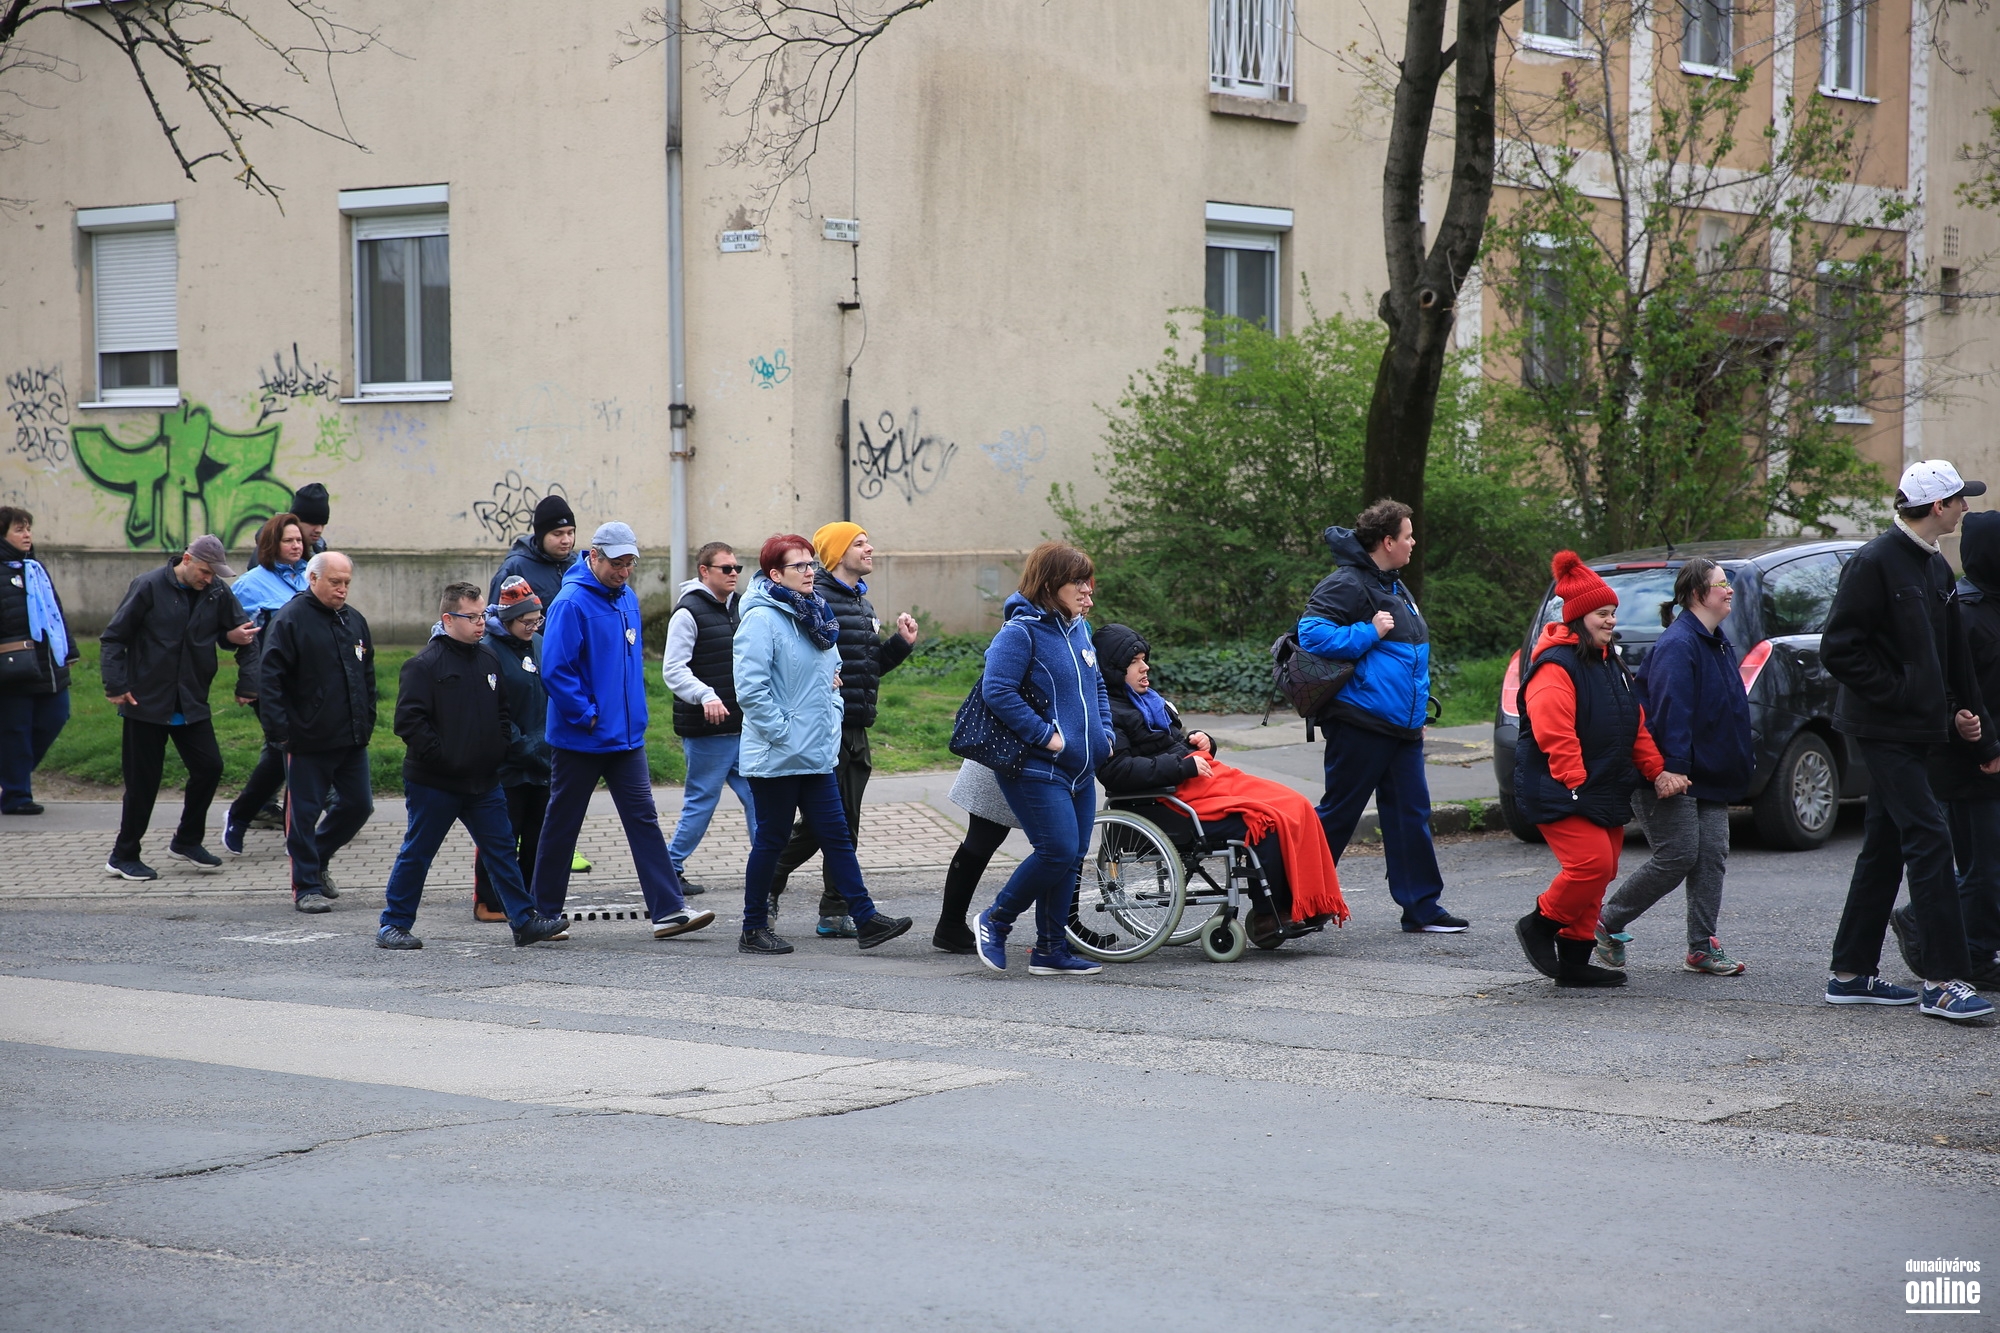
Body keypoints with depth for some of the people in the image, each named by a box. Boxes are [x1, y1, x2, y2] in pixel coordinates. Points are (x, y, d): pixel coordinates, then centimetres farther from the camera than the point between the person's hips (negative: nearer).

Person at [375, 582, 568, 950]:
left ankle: (524, 921, 9)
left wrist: (506, 746, 6)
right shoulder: (424, 664, -12)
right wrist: (441, 757, -19)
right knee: (416, 854, 3)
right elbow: (409, 721, -17)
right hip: (433, 783, -6)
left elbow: (501, 713, 22)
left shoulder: (489, 660, 11)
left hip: (483, 781, 6)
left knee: (501, 849, 6)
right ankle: (393, 925, 13)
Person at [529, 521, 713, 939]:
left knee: (644, 818, 0)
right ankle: (544, 913, 17)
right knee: (562, 825, 6)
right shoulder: (572, 603, -16)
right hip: (580, 740, -7)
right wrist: (587, 715, -17)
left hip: (627, 735, 7)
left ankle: (667, 910, -4)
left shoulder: (627, 598, 9)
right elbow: (555, 670, -20)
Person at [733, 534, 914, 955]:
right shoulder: (762, 619, -15)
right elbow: (751, 688, -22)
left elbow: (831, 671, 26)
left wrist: (834, 713, 12)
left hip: (817, 754, 8)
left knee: (836, 834, 5)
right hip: (776, 757, -8)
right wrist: (781, 732, -20)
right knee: (771, 839, 1)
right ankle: (754, 931, 11)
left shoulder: (815, 615, 13)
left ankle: (865, 919, 3)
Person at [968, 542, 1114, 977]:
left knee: (1071, 857, 7)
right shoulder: (1020, 632, -13)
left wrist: (1104, 735, 12)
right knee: (1058, 851, -15)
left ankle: (1051, 950, 15)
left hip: (1080, 769, 9)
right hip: (1036, 768, -9)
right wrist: (1046, 736, -20)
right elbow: (997, 691, -21)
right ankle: (995, 921, 5)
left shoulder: (1079, 628, 14)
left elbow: (1096, 686, 26)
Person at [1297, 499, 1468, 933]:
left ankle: (1421, 907, 10)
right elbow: (1312, 633, -23)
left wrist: (1417, 709, 24)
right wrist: (1368, 633, -21)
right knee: (1337, 815, -2)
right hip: (1361, 725, -9)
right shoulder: (1347, 585, -13)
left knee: (1411, 813, 7)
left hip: (1402, 728, 9)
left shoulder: (1394, 588, 19)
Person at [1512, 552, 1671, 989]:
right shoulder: (1555, 666, -15)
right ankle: (1539, 926, 1)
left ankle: (1575, 960, 15)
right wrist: (1576, 783, -25)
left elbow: (1635, 726, 20)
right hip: (1561, 793, -9)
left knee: (1600, 873, 8)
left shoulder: (1610, 665, 17)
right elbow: (1554, 734, -23)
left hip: (1606, 793, 9)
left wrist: (1657, 771, 10)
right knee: (1591, 862, -20)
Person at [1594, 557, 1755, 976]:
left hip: (1710, 777, 9)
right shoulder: (1677, 645, -16)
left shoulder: (1718, 644, 16)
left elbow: (1731, 710, 23)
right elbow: (1670, 708, -24)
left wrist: (1744, 763, 22)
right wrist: (1673, 766, -30)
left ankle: (1703, 947, 6)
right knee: (1678, 856, -9)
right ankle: (1607, 923, 6)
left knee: (1711, 856, 3)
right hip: (1673, 776, -9)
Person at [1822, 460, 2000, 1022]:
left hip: (1916, 732, 9)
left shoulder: (1936, 569, 15)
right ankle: (1944, 980, -14)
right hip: (1886, 731, -9)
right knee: (1929, 839, -13)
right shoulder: (1874, 563, -12)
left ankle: (1851, 974, 18)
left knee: (1885, 849, 11)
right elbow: (1839, 650, -16)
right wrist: (1899, 694, -17)